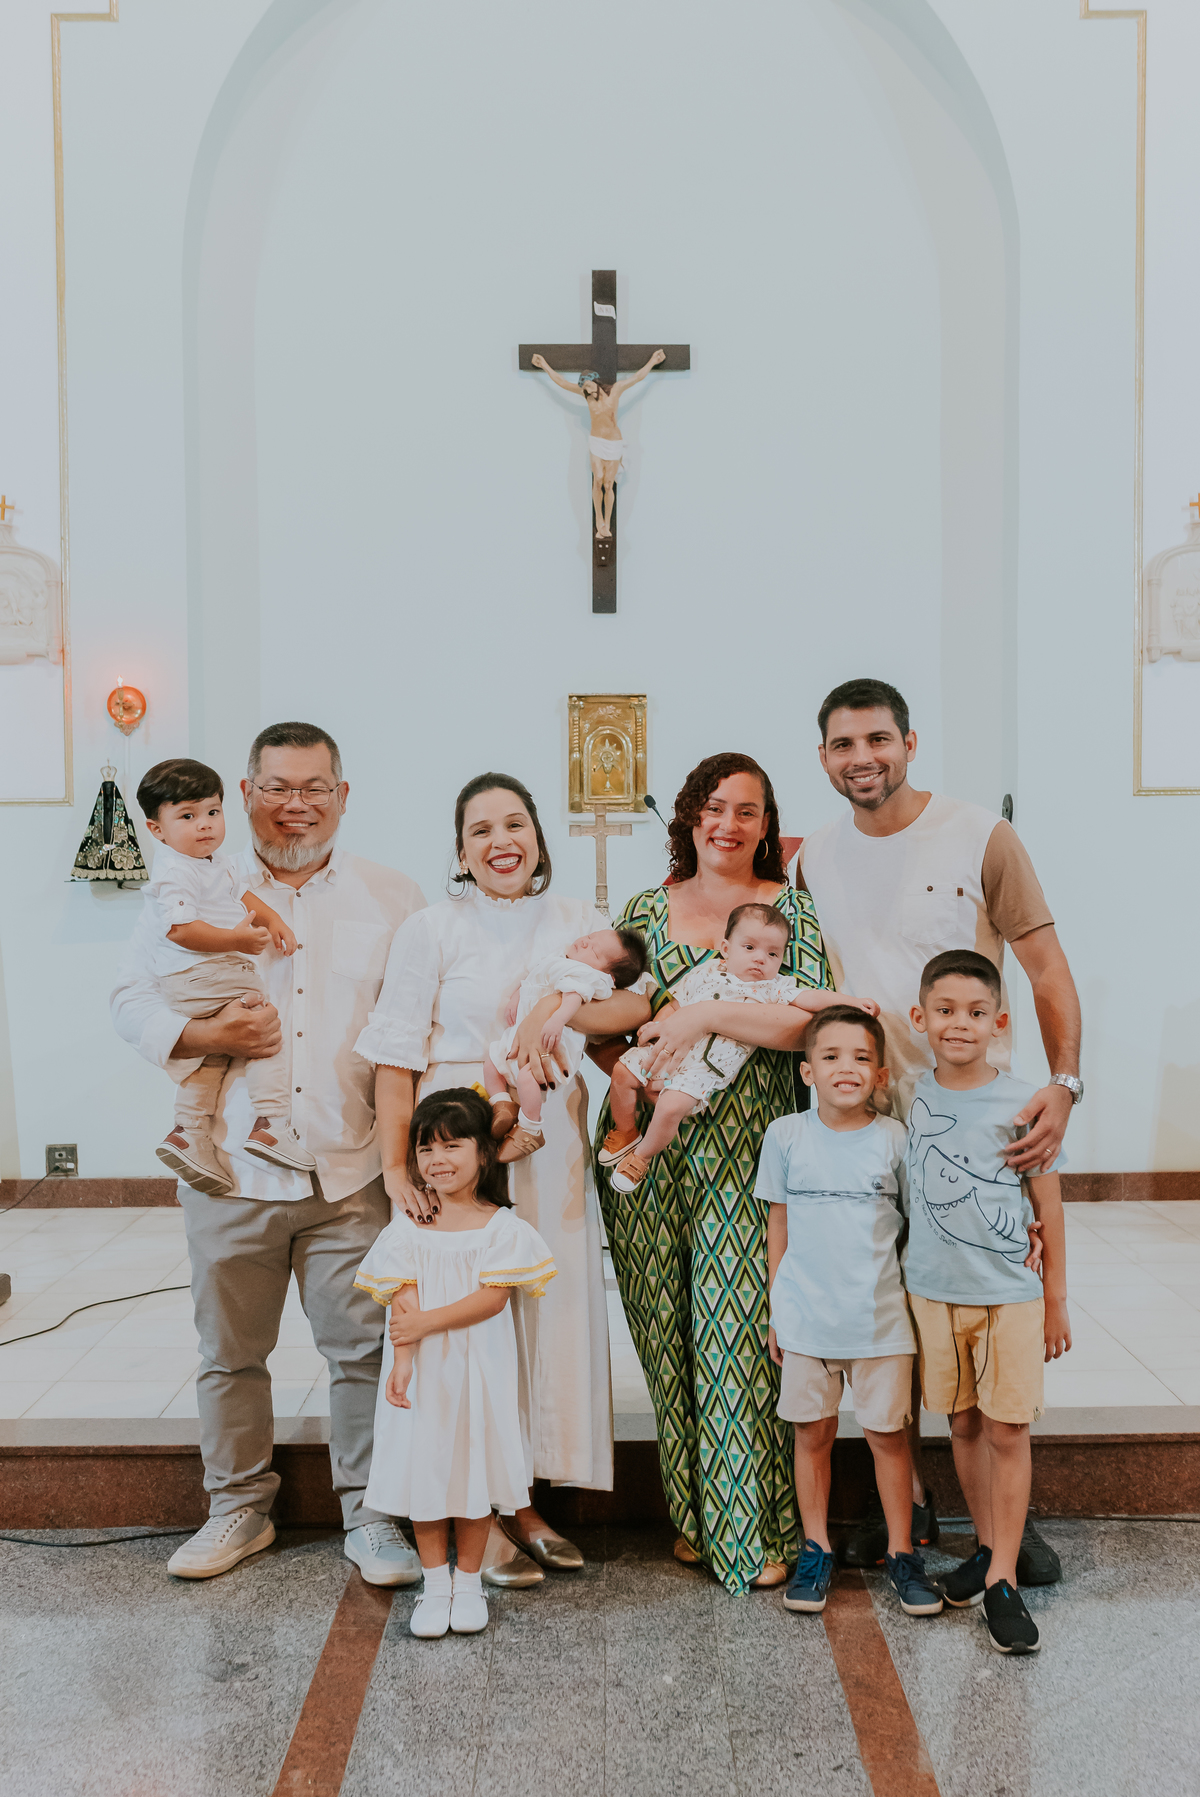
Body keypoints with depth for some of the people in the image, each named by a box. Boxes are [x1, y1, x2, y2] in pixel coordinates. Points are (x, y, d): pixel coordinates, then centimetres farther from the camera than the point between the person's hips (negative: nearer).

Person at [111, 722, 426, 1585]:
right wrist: (204, 1036, -13)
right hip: (233, 1168, 1)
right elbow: (133, 998, 6)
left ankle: (371, 1514, 21)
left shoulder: (393, 899, 5)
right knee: (230, 1351, 13)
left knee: (365, 1346, 4)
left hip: (351, 1170, 0)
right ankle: (239, 1507, 33)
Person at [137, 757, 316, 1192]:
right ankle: (270, 1127, -13)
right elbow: (181, 928, -25)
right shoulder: (175, 871, -17)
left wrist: (273, 921, 10)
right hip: (204, 976, -11)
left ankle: (188, 1132, 21)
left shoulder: (217, 862, 15)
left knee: (210, 1056, 18)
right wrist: (238, 939, -29)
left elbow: (241, 893, 27)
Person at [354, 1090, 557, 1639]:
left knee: (474, 1464, 7)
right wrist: (402, 1362, -20)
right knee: (422, 1468, 5)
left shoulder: (502, 1226, -5)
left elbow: (493, 1297, -14)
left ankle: (468, 1582, 24)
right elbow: (405, 1302, -7)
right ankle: (435, 1583, 22)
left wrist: (427, 1323, -18)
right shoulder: (407, 1228, 0)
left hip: (479, 1369, -1)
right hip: (422, 1370, 1)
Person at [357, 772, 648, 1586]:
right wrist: (396, 1166, -11)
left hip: (549, 1145, 4)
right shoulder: (431, 930, -2)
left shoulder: (577, 920, 9)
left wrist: (553, 1011, -18)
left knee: (552, 1307, 7)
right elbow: (398, 1058, -5)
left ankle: (522, 1502, 24)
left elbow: (638, 1003, -4)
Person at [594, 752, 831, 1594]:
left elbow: (811, 1020, -11)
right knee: (668, 1330, 9)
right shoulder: (647, 909, 11)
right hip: (651, 1149, 3)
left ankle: (757, 1528, 15)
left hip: (748, 1153, -3)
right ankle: (693, 1513, 27)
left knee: (745, 1328, -3)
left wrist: (710, 1013, -20)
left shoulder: (793, 908, 2)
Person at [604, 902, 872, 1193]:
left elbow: (812, 998, -7)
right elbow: (673, 1006, 12)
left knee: (671, 1106, -24)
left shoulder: (775, 988, 4)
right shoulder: (706, 973, 8)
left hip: (704, 1071, -4)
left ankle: (642, 1156, 4)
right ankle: (626, 1133, 22)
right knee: (623, 1071, -3)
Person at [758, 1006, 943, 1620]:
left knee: (887, 1433, 8)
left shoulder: (893, 1138, -5)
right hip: (806, 1315, 1)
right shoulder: (785, 1136, -3)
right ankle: (816, 1550, 28)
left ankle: (901, 1553, 25)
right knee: (812, 1433, 12)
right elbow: (779, 1227, 5)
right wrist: (776, 1312, 7)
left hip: (880, 1316, -1)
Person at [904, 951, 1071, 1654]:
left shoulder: (1022, 1103, -10)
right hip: (934, 1290, 3)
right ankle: (987, 1547, 31)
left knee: (1008, 1432, 2)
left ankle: (1004, 1578, 12)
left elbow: (1048, 1205, -2)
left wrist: (1056, 1298, 1)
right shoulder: (910, 1095, -2)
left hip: (1010, 1293, -3)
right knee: (964, 1425, 14)